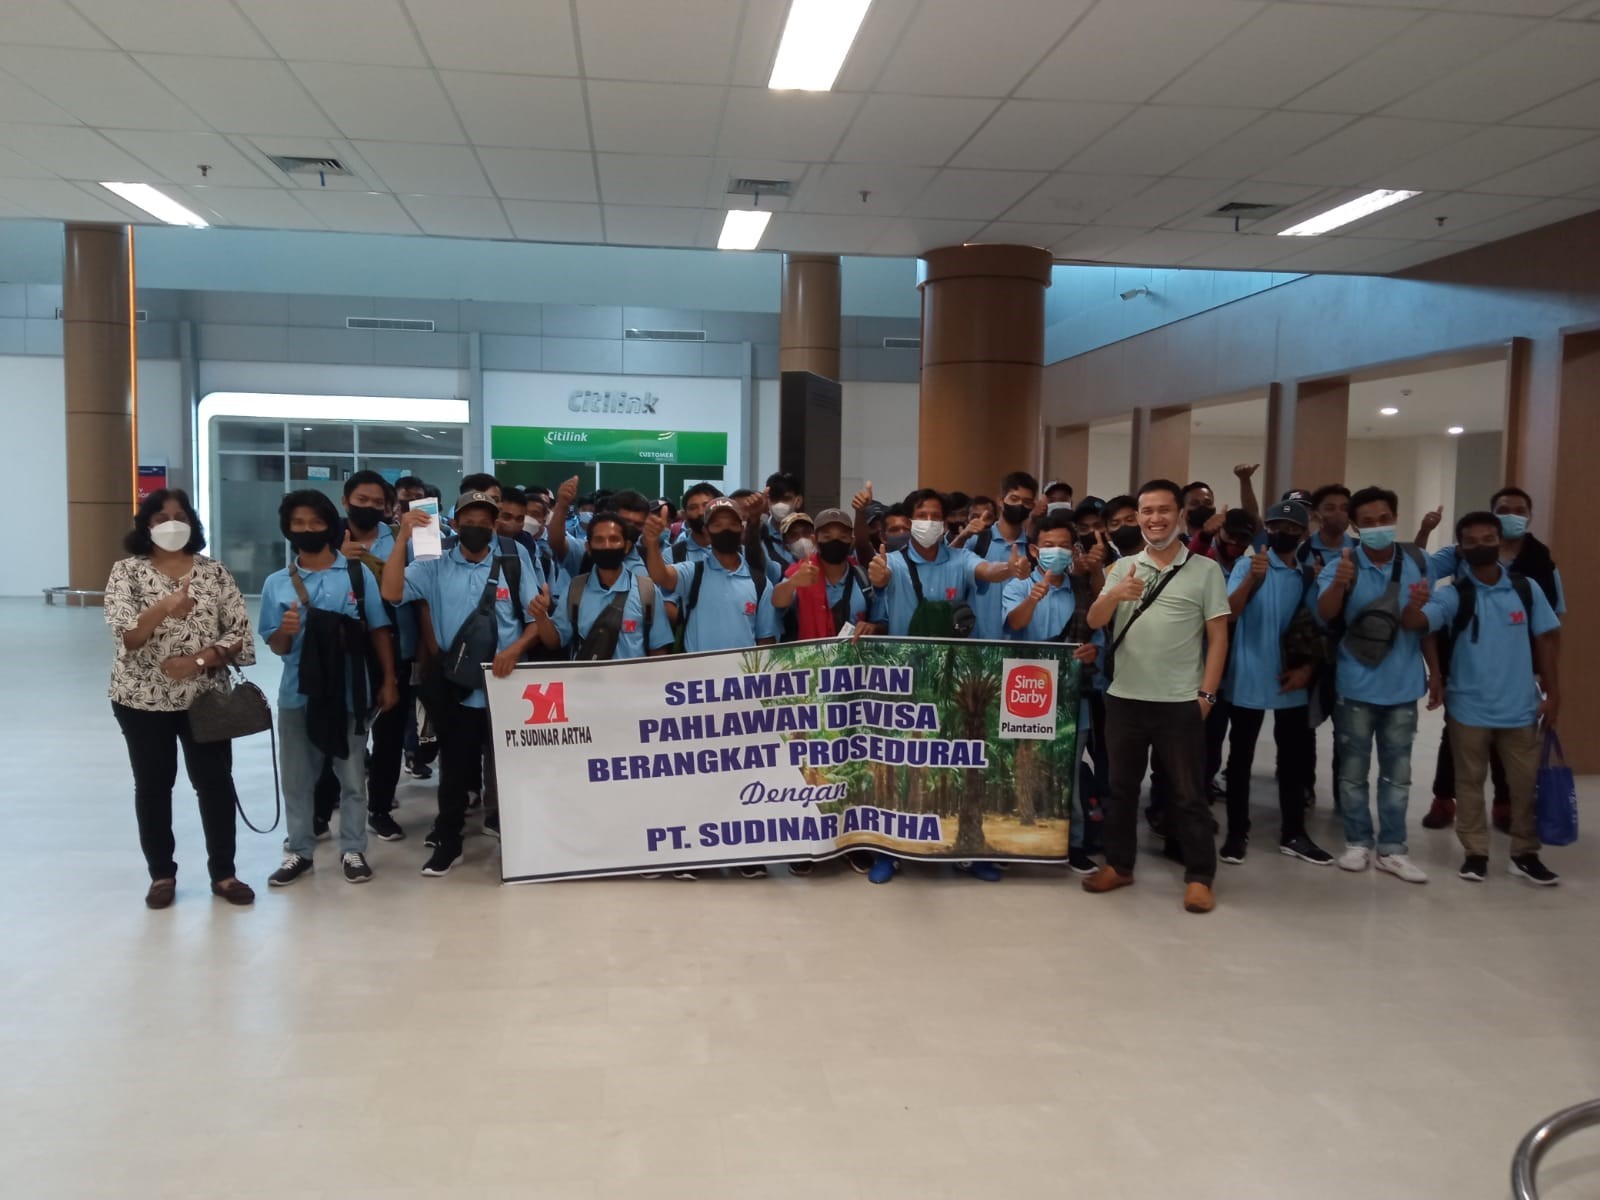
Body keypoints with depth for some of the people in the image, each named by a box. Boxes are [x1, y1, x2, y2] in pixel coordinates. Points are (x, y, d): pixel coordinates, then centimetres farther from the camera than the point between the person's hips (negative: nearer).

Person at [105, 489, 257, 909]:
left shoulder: (214, 572, 2)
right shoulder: (127, 571, -3)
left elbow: (240, 633, -2)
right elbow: (125, 635, -16)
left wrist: (199, 660, -17)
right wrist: (164, 608, -34)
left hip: (204, 697, 1)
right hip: (143, 699, -1)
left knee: (216, 782, 4)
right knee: (152, 785, 9)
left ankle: (223, 872, 18)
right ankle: (162, 874, 24)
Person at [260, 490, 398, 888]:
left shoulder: (358, 573, -2)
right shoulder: (277, 583, 2)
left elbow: (378, 630, 1)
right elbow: (276, 648, 3)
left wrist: (388, 681, -2)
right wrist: (286, 631, -20)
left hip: (349, 693, -1)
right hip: (297, 695, 2)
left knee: (352, 777, 7)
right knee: (296, 779, 10)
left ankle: (353, 850, 19)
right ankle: (298, 851, 22)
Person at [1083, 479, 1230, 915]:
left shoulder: (1205, 570, 0)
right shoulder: (1123, 567, 7)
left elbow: (1218, 637, 0)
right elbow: (1094, 621, -4)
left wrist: (1206, 694, -7)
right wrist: (1114, 595, -24)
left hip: (1180, 702, -3)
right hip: (1124, 698, 3)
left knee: (1187, 792, 4)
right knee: (1121, 786, 12)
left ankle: (1199, 876, 13)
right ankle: (1119, 865, 24)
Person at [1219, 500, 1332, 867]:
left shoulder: (1309, 575, 7)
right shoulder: (1248, 563, -6)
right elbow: (1227, 614, -19)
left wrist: (1308, 668, -4)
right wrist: (1252, 580, -34)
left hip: (1291, 680, 4)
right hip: (1248, 679, -4)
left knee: (1295, 758, 10)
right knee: (1241, 757, 4)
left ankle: (1293, 835, 20)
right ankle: (1237, 833, 12)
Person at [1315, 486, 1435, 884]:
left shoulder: (1417, 562, 1)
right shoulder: (1341, 565, -9)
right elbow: (1325, 614, -25)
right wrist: (1339, 584, -47)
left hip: (1403, 685, 3)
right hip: (1356, 686, -3)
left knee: (1397, 771, 10)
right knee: (1354, 769, 7)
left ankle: (1392, 848, 19)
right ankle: (1357, 842, 20)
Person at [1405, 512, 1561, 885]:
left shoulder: (1527, 588, -1)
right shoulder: (1452, 593, -7)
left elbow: (1544, 640, 6)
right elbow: (1415, 623, -23)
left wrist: (1552, 692, 4)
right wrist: (1413, 603, -46)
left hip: (1520, 706, 2)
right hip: (1468, 707, -1)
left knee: (1525, 782, 10)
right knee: (1470, 781, 9)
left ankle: (1525, 854, 24)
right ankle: (1475, 853, 21)